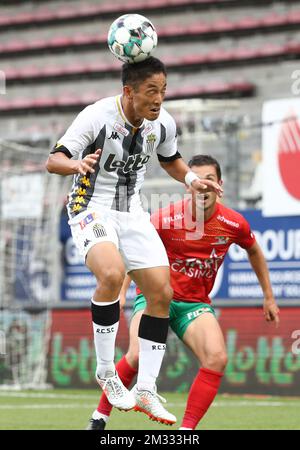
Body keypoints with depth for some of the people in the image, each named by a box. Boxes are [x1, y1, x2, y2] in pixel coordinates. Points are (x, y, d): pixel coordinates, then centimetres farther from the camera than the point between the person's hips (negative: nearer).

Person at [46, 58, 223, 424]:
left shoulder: (163, 123, -3)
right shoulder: (97, 116, -20)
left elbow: (170, 159, 19)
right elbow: (53, 160, -23)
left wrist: (191, 179, -2)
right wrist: (78, 164, -45)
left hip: (132, 213, 6)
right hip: (92, 209, -6)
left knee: (161, 293, -2)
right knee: (112, 274, -32)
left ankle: (146, 390, 9)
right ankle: (105, 370, -15)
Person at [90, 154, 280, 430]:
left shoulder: (234, 224, -8)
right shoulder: (166, 219, -17)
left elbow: (254, 252, 15)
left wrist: (268, 297, 19)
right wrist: (120, 294, -15)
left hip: (195, 302, 3)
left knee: (217, 358, -23)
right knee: (138, 355, -27)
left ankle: (186, 431, -15)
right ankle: (100, 419, -6)